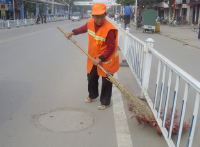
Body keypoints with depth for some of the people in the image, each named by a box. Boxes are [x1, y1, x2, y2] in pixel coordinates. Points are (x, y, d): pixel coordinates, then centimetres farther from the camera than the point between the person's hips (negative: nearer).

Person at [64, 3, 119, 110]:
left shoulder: (109, 29, -30)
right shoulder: (90, 22, -10)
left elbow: (111, 48, -25)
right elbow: (84, 29, 15)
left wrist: (100, 59, -24)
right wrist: (72, 32, 4)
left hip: (106, 60, -7)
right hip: (93, 58, 7)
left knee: (106, 82, 7)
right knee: (91, 78, 23)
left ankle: (105, 102, 26)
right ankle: (92, 95, 48)